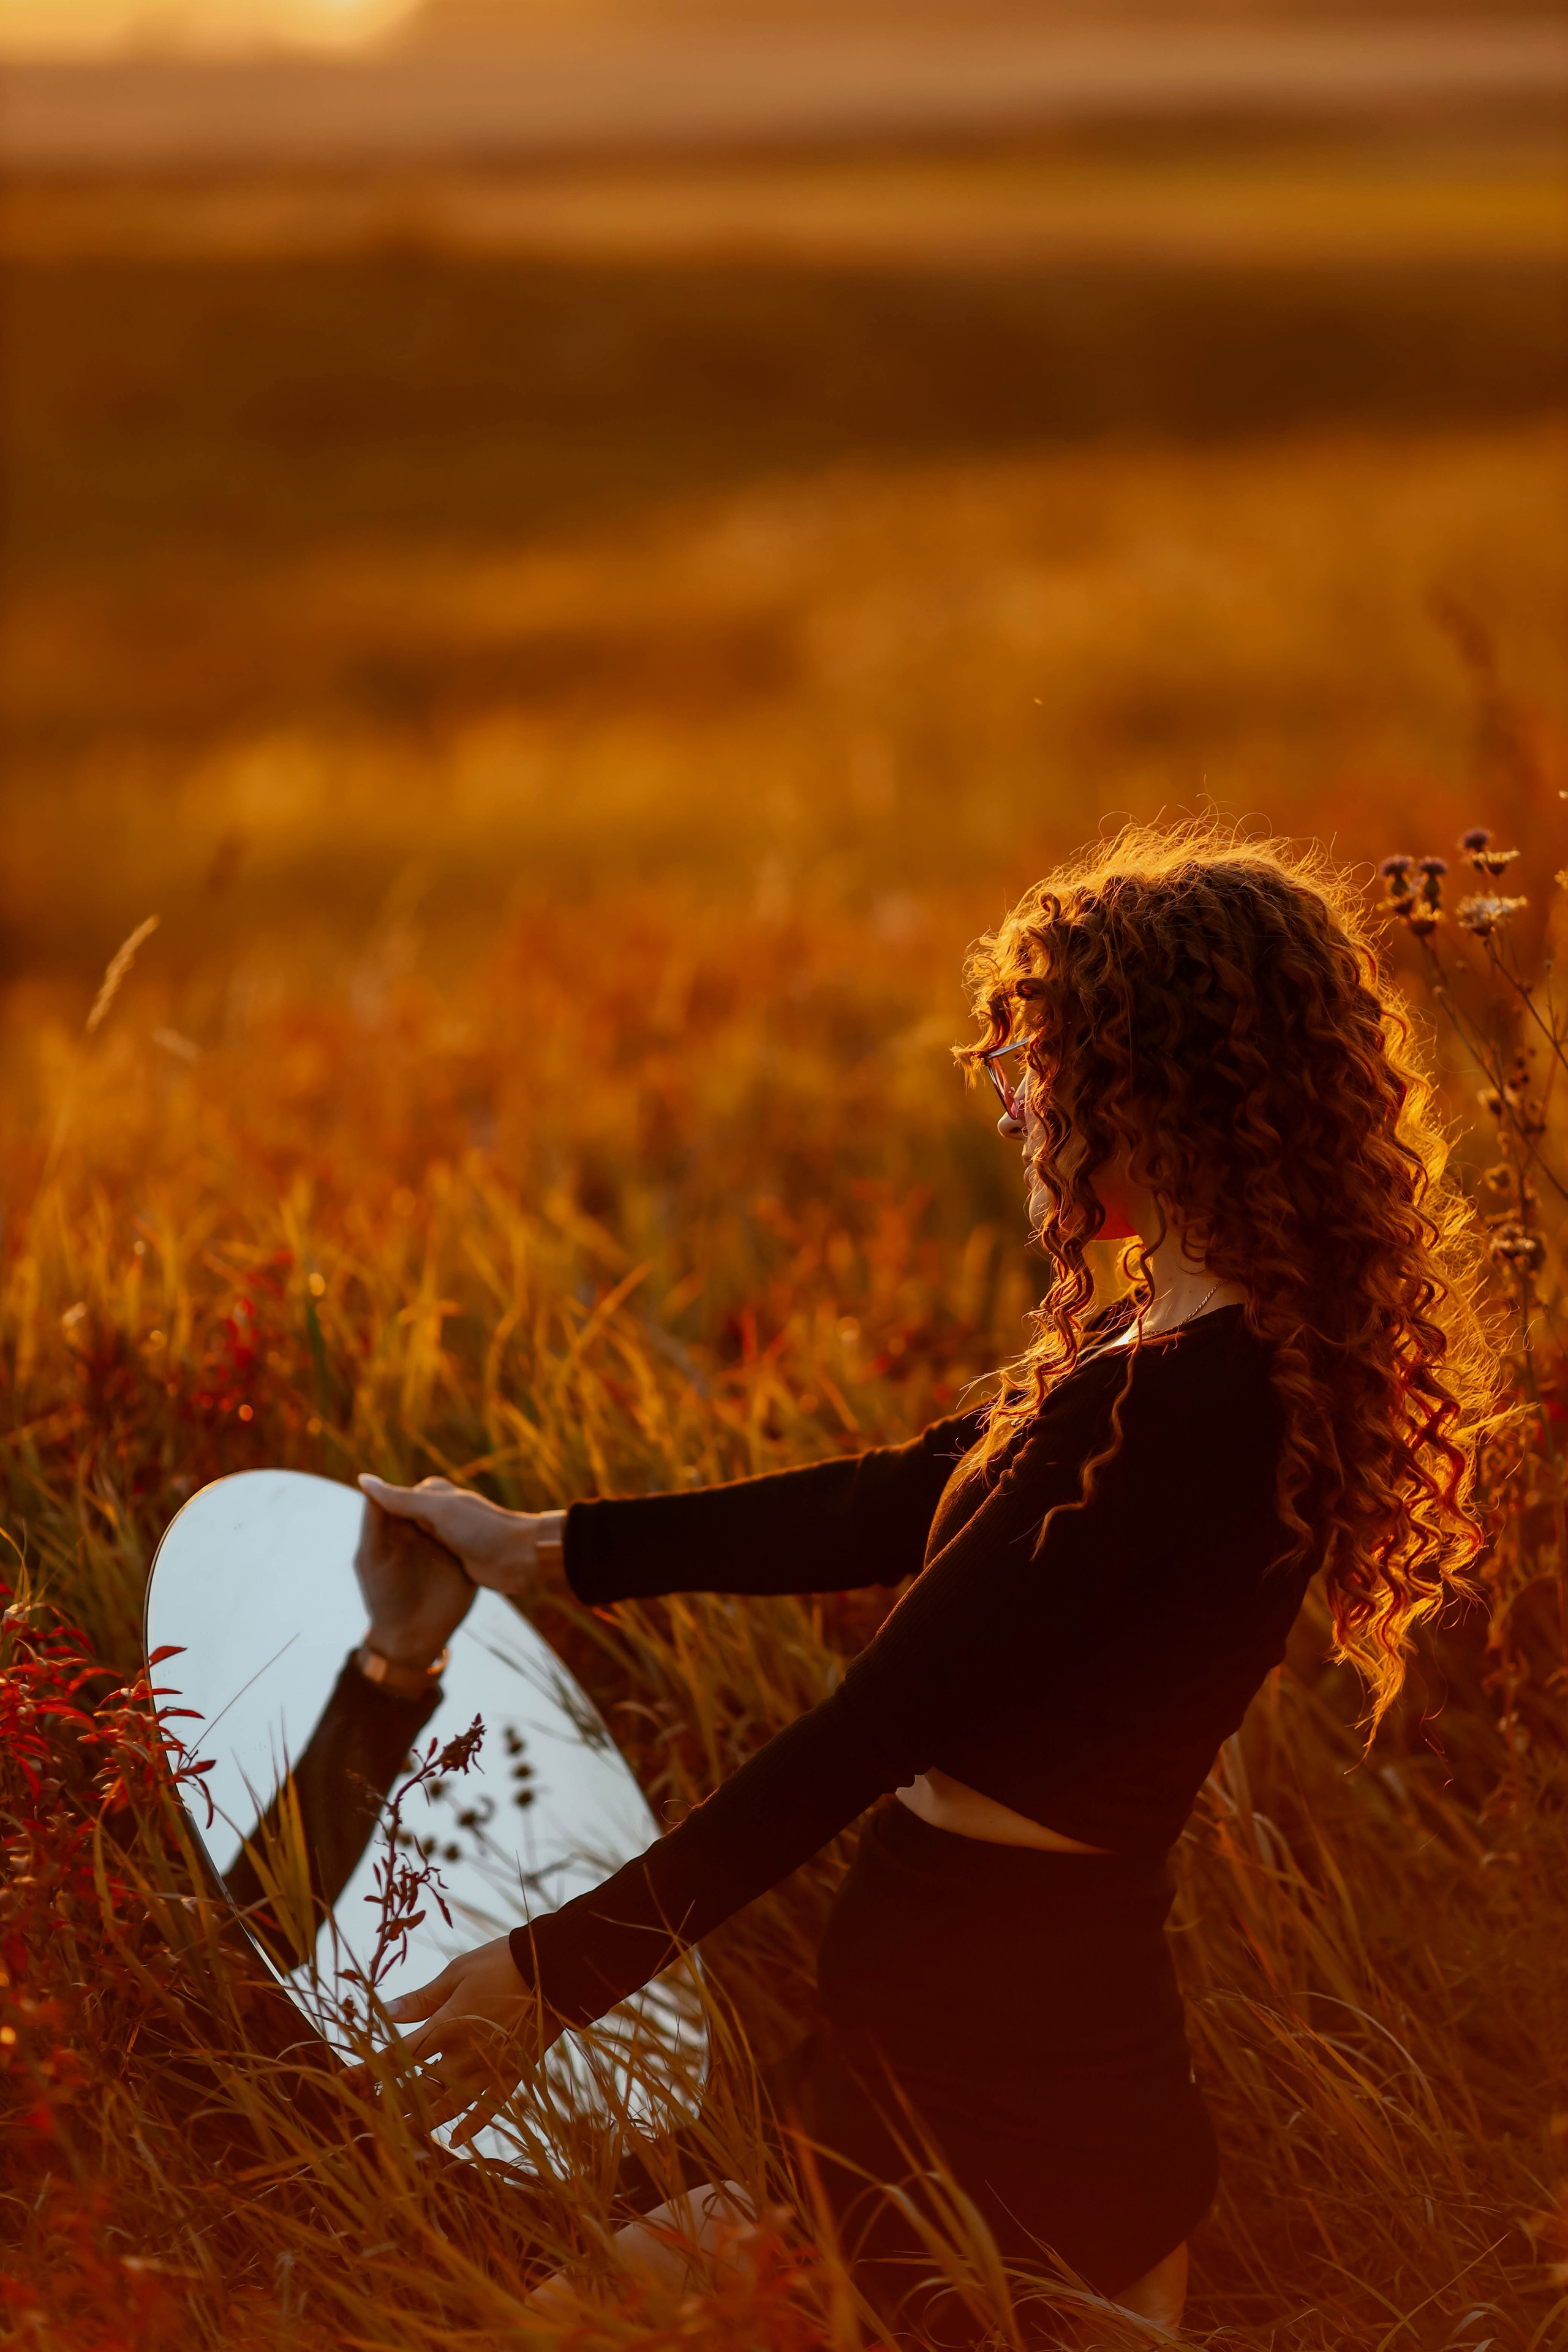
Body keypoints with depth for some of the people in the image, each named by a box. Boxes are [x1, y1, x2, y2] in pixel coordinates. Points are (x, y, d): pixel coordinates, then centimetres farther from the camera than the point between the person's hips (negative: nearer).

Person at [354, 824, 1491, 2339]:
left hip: (980, 2033, -9)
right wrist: (551, 1548, 20)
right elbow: (895, 1508, 15)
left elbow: (874, 1731, -21)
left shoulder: (1166, 1402, -23)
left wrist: (560, 1969, -14)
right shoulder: (1237, 1351, 6)